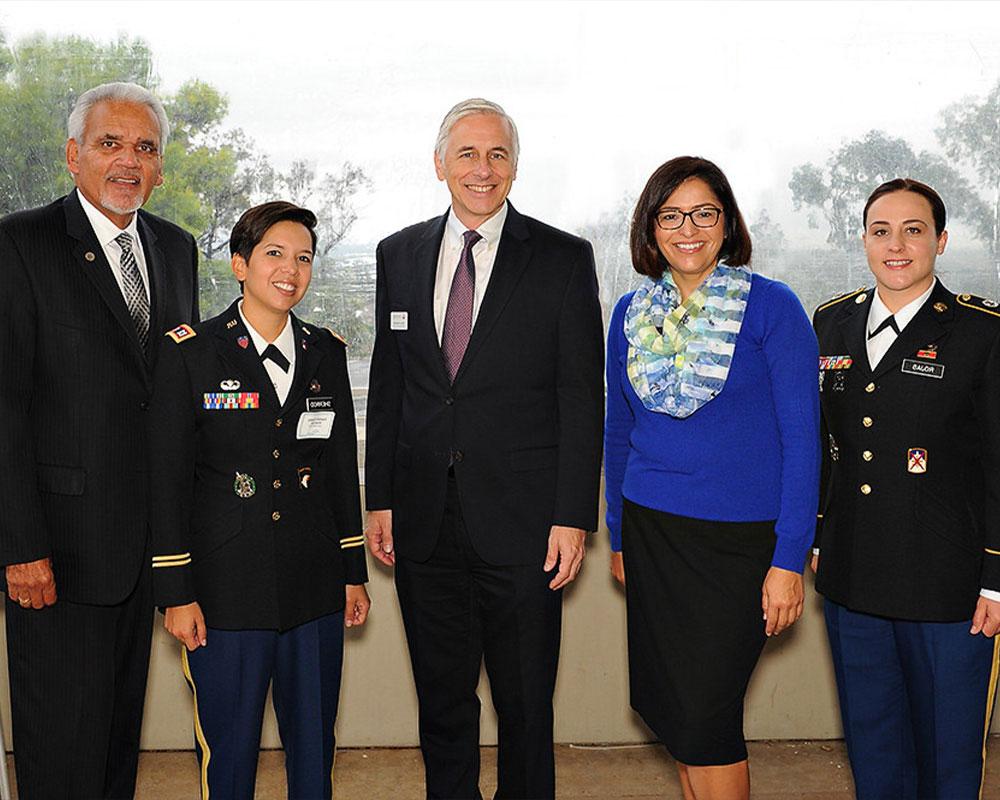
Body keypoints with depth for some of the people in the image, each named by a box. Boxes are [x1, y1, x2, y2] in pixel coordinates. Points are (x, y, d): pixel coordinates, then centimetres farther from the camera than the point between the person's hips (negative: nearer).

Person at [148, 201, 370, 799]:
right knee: (228, 751, 7)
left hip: (315, 588, 4)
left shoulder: (327, 352, 7)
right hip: (227, 587, -3)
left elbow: (343, 468, 11)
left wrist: (354, 572, 10)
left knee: (314, 747, 13)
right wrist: (176, 593, -7)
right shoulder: (190, 352, -4)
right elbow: (169, 479, -5)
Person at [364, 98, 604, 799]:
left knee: (526, 707, 9)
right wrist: (381, 498, 7)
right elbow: (387, 386, 11)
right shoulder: (399, 255, 9)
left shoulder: (564, 259, -2)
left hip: (521, 523, -3)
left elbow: (582, 398, -4)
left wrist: (573, 517, -9)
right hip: (424, 523, 3)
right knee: (441, 701, 15)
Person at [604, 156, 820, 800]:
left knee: (704, 716, -3)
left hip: (739, 539, -4)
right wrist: (619, 538, 14)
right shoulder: (632, 313, 6)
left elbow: (801, 439, -9)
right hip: (650, 533, 4)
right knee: (670, 706, 11)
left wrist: (790, 558, -13)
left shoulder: (772, 307, -7)